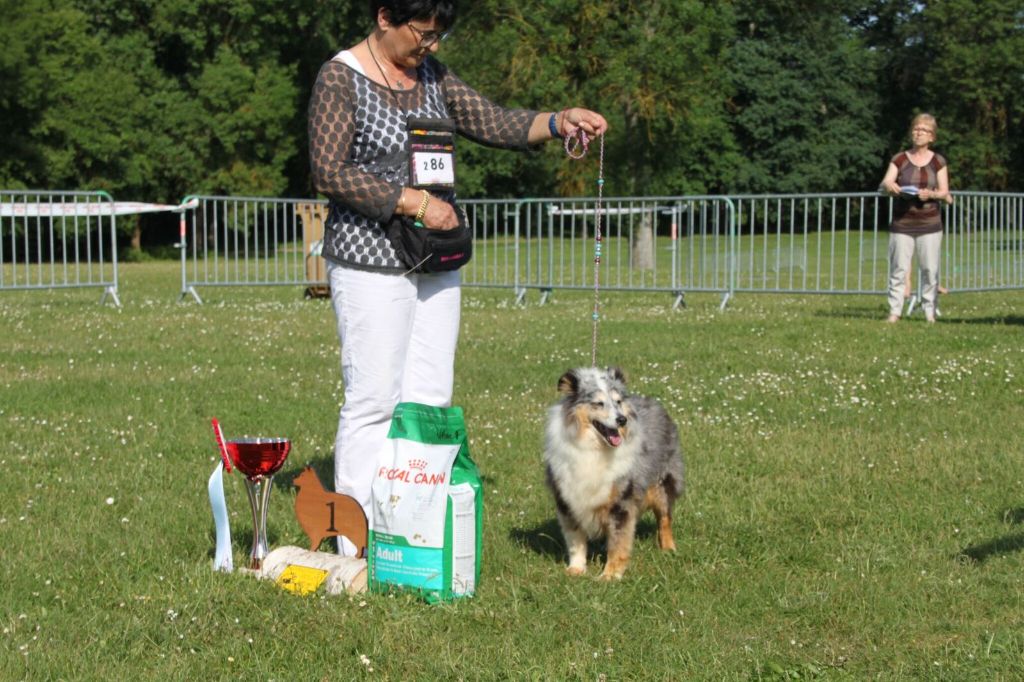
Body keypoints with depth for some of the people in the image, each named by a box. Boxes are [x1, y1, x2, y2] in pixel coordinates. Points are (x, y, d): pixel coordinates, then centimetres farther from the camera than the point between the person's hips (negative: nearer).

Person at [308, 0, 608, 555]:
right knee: (373, 400, -7)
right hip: (371, 264, -7)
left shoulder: (430, 74, 12)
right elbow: (329, 172, -16)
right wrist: (414, 202, -18)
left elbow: (492, 123, 8)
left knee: (430, 398, 6)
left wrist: (556, 122, -9)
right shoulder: (340, 79, -9)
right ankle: (356, 542, -1)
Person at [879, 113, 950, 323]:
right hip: (901, 224, 0)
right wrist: (889, 187, -27)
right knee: (898, 268, -5)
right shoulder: (899, 160, 6)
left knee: (930, 269, -2)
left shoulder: (938, 161, 7)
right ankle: (894, 311, -2)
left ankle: (930, 312, 7)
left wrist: (931, 194, -17)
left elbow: (945, 191, 4)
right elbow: (885, 184, -3)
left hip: (929, 225, 0)